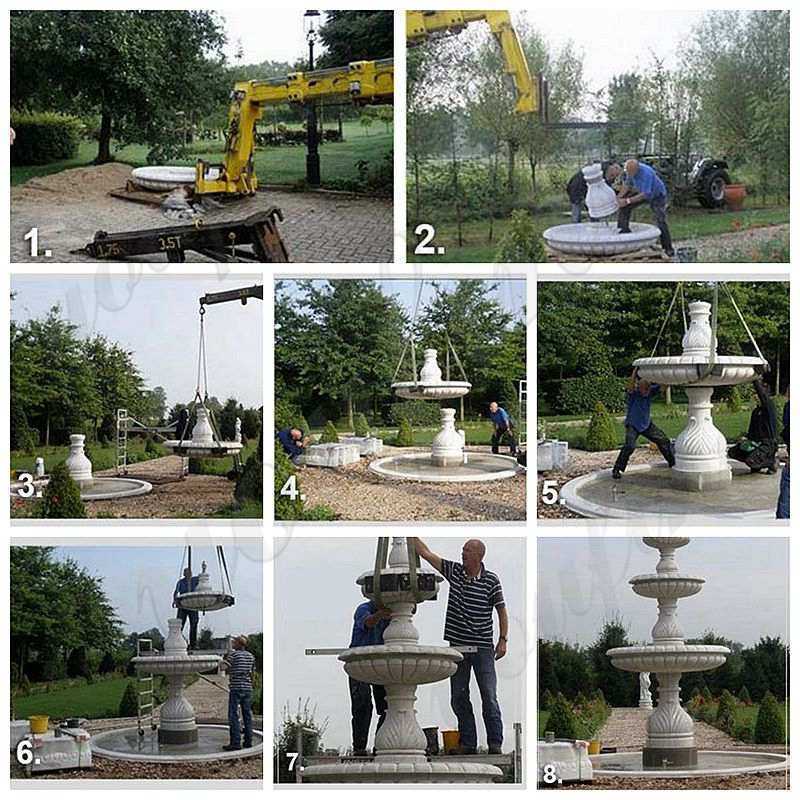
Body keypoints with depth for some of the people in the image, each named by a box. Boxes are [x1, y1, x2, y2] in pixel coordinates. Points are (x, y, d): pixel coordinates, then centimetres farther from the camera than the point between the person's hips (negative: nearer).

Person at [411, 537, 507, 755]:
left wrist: (503, 639, -7)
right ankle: (467, 743, 13)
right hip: (457, 645, 5)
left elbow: (501, 610, -1)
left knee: (489, 697, -4)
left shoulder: (491, 581, -6)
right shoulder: (454, 571, 5)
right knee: (458, 697, 6)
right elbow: (427, 554, 8)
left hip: (482, 647, -5)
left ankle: (495, 743, 1)